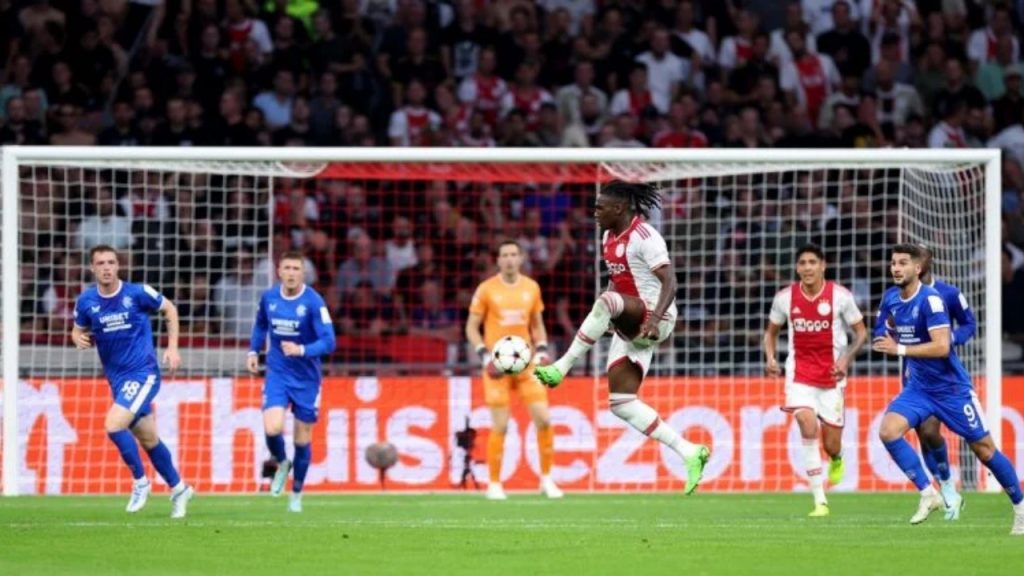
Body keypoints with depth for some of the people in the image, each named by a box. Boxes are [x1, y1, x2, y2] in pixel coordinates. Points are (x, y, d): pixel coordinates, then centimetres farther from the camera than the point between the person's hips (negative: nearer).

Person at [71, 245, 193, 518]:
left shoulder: (137, 293, -10)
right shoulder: (86, 301, -2)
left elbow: (170, 309, 5)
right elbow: (78, 331, 13)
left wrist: (172, 347, 0)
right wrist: (79, 339, -11)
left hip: (143, 373, -5)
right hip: (117, 379, 5)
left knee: (113, 425, -21)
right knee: (148, 440, 12)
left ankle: (140, 482, -2)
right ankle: (178, 488, 31)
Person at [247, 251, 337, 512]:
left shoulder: (313, 302, -16)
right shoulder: (268, 297, -3)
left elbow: (328, 342, -20)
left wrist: (302, 350, -34)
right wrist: (253, 351, 8)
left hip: (306, 378, -2)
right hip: (277, 375, 2)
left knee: (302, 439, 6)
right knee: (272, 428, -19)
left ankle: (296, 493, 28)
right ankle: (281, 463, 15)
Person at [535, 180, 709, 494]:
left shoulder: (644, 237, -14)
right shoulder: (609, 237, 13)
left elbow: (669, 283, -20)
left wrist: (655, 318, -34)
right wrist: (604, 322, 20)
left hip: (653, 320, -9)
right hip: (629, 325, 9)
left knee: (606, 302, -38)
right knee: (621, 402, 1)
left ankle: (562, 367, -31)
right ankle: (689, 453, 4)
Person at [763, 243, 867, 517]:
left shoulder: (840, 296, -8)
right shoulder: (785, 297, -2)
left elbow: (861, 332, 1)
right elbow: (771, 330, 14)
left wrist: (846, 358, -15)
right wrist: (770, 358, -4)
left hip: (831, 376, 0)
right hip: (800, 374, 0)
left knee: (831, 446, 1)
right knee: (808, 425, -24)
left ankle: (836, 460, 44)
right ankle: (820, 501, -20)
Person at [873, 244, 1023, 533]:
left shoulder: (930, 299, -20)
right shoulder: (890, 299, 1)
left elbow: (942, 347, -29)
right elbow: (885, 338, 22)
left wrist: (900, 349, -29)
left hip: (951, 388, -6)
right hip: (917, 388, 6)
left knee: (984, 449, 2)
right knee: (888, 431, -18)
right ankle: (928, 493, -11)